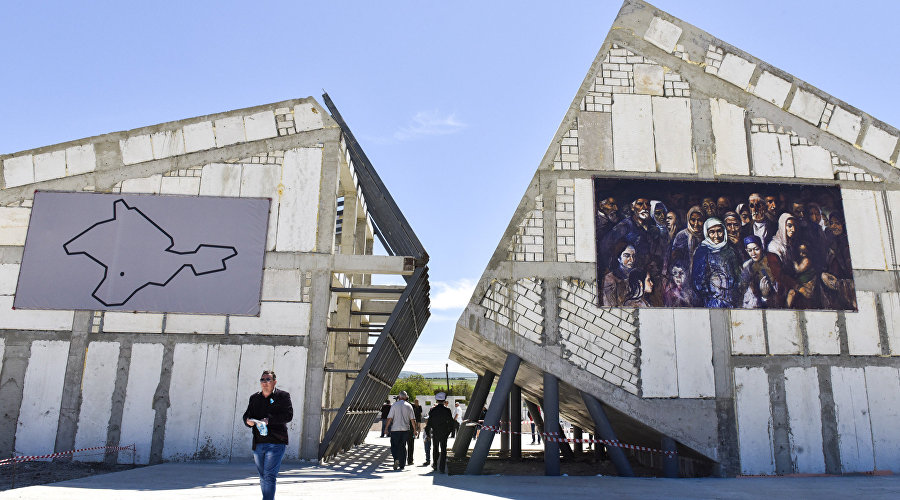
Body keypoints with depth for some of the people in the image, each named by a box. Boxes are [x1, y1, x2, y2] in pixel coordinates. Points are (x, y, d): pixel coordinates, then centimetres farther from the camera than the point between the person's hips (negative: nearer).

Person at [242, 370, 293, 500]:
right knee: (263, 478, 15)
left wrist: (269, 420, -20)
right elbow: (246, 415, 17)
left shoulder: (283, 396, 0)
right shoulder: (254, 398, 16)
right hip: (258, 444, 6)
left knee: (269, 476, -13)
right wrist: (248, 420, -7)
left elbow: (288, 415, -10)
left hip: (276, 443, -5)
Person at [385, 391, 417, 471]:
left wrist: (386, 428, 3)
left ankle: (396, 459, -21)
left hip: (395, 429, -2)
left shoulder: (394, 405, -4)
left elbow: (390, 418, -6)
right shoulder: (409, 406, 3)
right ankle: (402, 465, 14)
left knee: (394, 445, 4)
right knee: (403, 446, 12)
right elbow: (412, 419, 3)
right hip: (405, 429, 3)